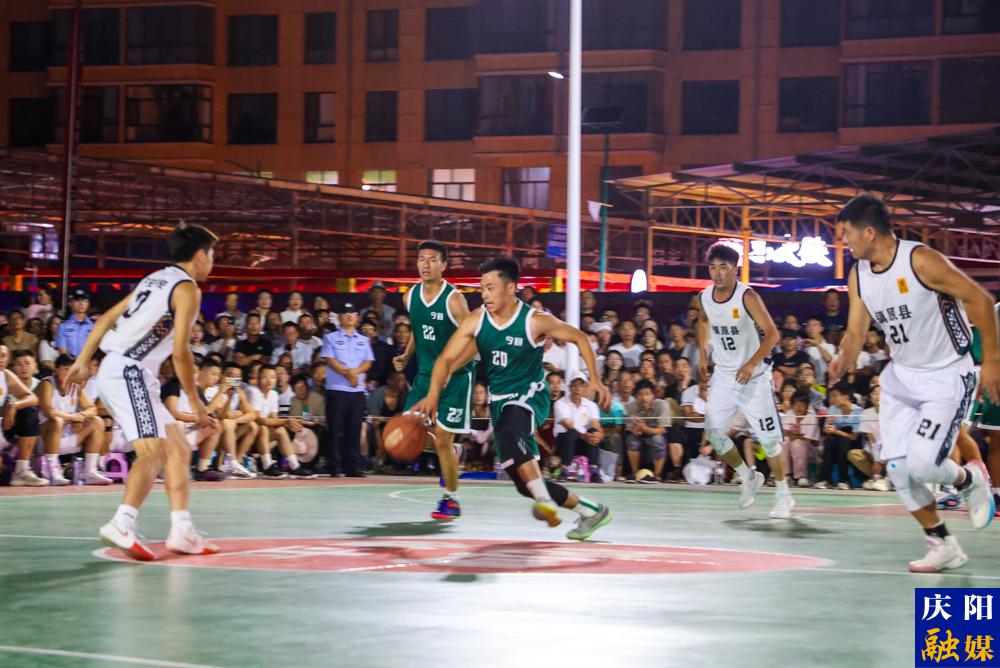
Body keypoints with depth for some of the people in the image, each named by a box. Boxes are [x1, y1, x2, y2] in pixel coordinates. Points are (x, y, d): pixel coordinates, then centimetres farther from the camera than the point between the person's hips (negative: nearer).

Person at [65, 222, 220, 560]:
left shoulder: (157, 279, 20)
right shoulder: (187, 289, -8)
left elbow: (107, 318, 20)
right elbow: (180, 352, -15)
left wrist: (83, 361, 22)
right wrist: (196, 403, -8)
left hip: (117, 372, 10)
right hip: (128, 372, -10)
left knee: (178, 449, 11)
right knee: (152, 451, -21)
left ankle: (182, 532, 10)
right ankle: (122, 525, -37)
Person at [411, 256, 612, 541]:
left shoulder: (535, 321, -16)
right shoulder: (476, 321, -6)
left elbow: (579, 338, -2)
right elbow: (447, 359, -8)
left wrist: (595, 379, -10)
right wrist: (433, 395, -24)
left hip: (530, 394, -6)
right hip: (500, 399, 6)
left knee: (508, 434, -40)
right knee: (525, 482, 6)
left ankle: (545, 500, -39)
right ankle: (590, 511, 22)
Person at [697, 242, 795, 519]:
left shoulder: (747, 297, -19)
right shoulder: (705, 297, -2)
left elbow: (772, 333, -23)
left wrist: (752, 364, -33)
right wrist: (702, 353, 13)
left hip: (754, 376, -5)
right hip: (723, 374, 5)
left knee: (768, 437, -3)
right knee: (713, 432, -3)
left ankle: (783, 495, 12)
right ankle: (748, 477, 19)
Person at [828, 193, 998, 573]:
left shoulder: (921, 261, -22)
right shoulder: (858, 276, -1)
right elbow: (856, 332, 4)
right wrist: (843, 360, -20)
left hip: (947, 376, -7)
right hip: (901, 376, 7)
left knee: (922, 463, -20)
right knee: (898, 468, 0)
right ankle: (943, 546, 14)